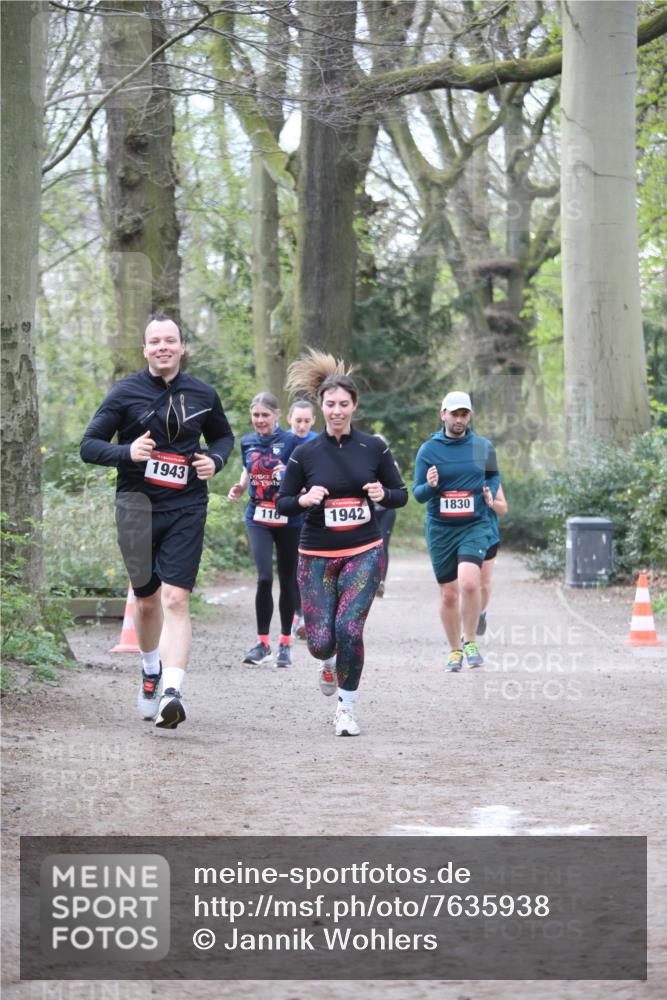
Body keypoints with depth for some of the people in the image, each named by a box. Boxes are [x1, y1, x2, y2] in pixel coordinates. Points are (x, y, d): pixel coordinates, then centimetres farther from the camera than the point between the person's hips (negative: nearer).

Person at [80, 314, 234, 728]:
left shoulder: (203, 395, 5)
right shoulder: (125, 393, -1)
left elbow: (224, 436, 22)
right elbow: (89, 445, -1)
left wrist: (215, 460, -1)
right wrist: (127, 452, -20)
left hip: (186, 510, 0)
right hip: (138, 507, 0)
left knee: (176, 599, -14)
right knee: (147, 600, 12)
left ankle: (172, 691, -24)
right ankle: (151, 671, 40)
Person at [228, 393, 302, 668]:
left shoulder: (291, 441, -8)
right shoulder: (247, 442, 5)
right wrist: (240, 487, 4)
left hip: (289, 518, -2)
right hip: (258, 518, 2)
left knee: (287, 580, 7)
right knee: (264, 578, -12)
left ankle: (285, 644, 19)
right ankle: (262, 643, -2)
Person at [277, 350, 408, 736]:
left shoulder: (373, 448, 0)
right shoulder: (305, 453, -1)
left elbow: (402, 494, 8)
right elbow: (282, 503, 5)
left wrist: (384, 494, -14)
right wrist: (304, 500, -16)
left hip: (365, 553, -1)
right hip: (317, 557, 1)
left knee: (349, 628, -17)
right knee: (320, 641, -5)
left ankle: (347, 707, 2)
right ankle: (329, 662, 35)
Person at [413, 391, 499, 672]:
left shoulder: (484, 446, 3)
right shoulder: (428, 450, -1)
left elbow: (494, 475, 22)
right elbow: (417, 494, 1)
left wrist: (491, 493, 4)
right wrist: (429, 485, -20)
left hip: (475, 525, -1)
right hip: (440, 529, 1)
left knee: (469, 582, -23)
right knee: (448, 594, 6)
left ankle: (470, 641, -4)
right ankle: (454, 650, 24)